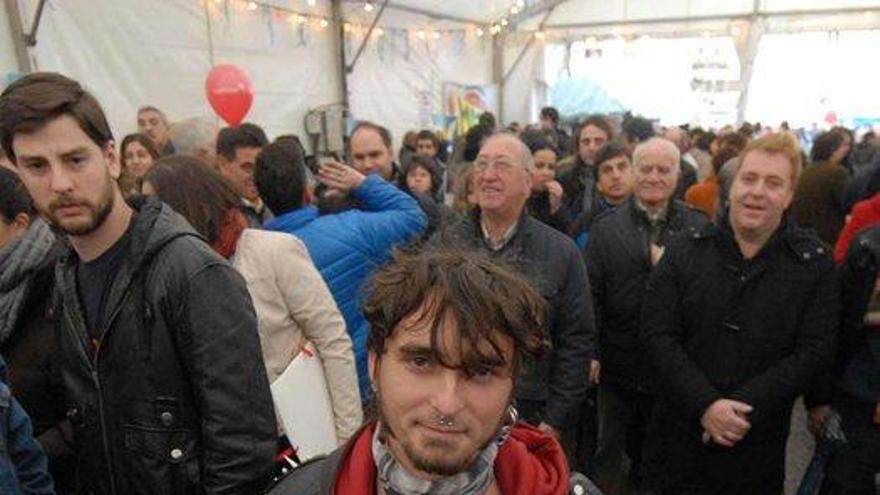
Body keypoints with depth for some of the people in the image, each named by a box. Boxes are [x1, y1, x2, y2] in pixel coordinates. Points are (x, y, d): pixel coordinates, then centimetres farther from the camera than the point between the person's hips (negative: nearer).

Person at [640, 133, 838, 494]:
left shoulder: (815, 263, -2)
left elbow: (814, 351, -8)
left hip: (758, 444, 0)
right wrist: (705, 404, -18)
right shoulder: (686, 252, -4)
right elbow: (657, 336, -8)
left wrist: (745, 407, -17)